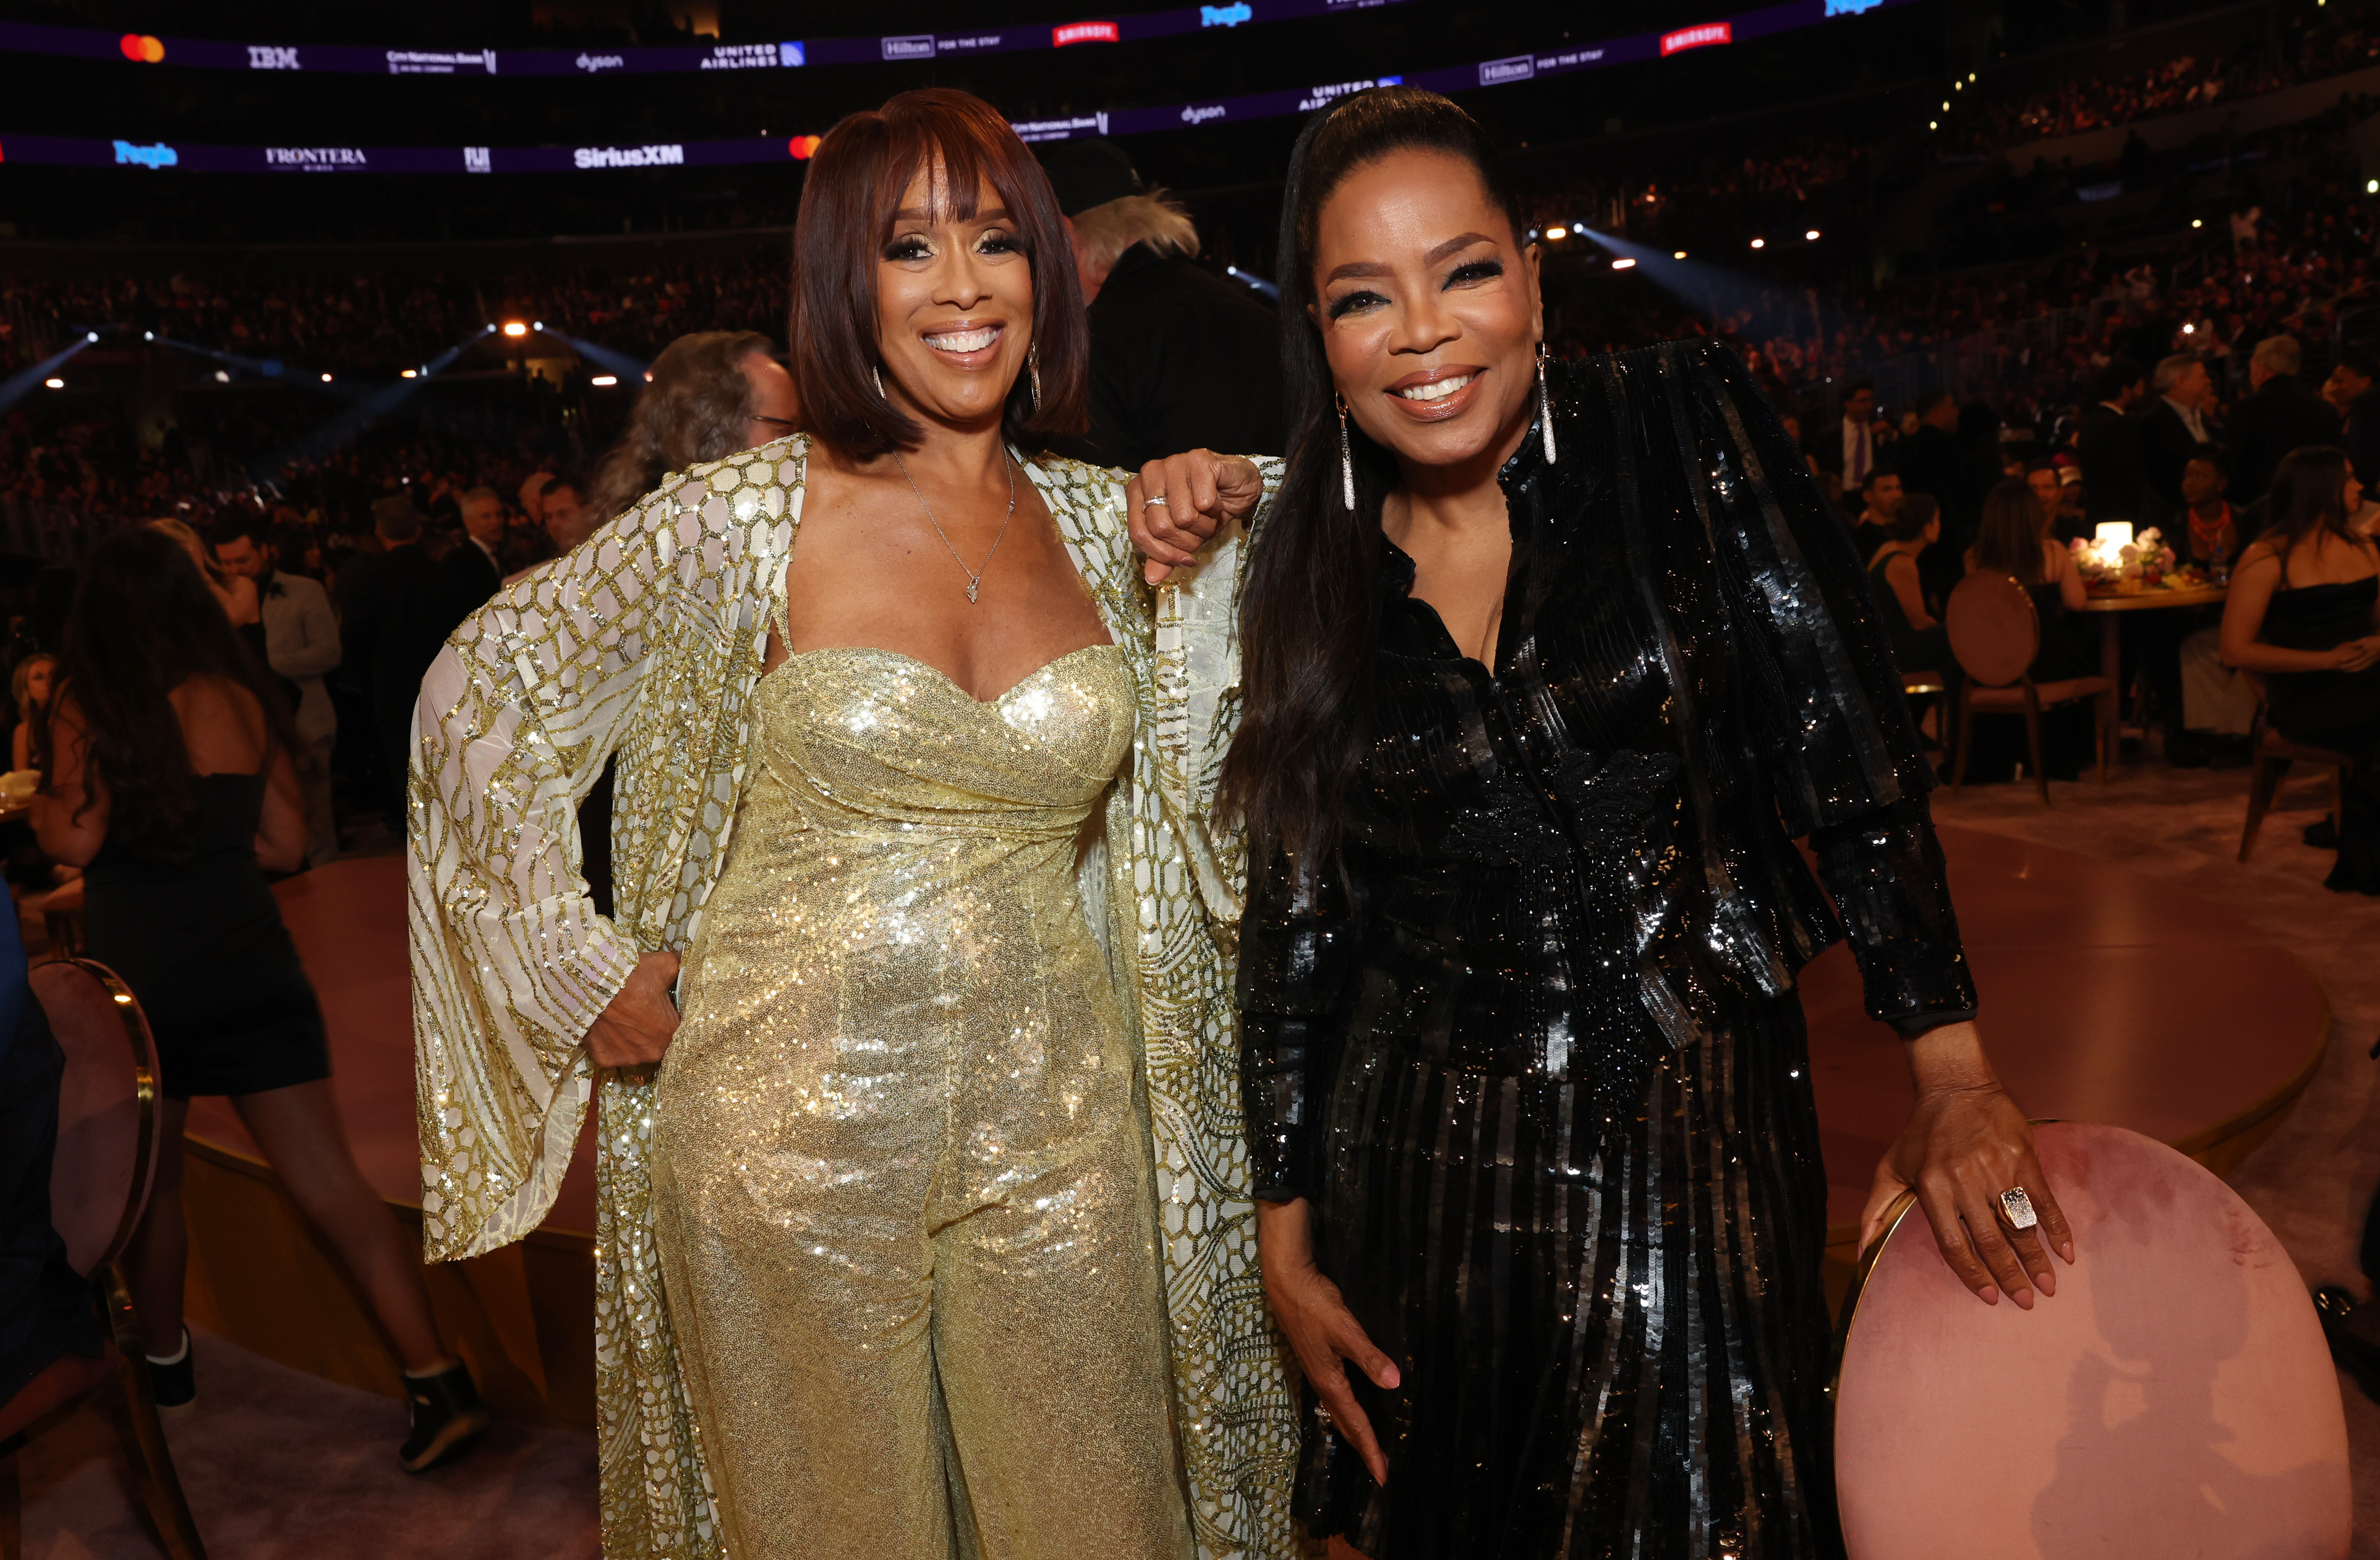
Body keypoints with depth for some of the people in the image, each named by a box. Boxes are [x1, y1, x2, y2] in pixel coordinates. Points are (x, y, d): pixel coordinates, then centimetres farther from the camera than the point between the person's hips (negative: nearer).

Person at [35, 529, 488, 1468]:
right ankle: (438, 1380, -5)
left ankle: (164, 1358, 37)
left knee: (150, 1179, 19)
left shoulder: (91, 707, -4)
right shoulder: (242, 699, 6)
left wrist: (34, 806, 10)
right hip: (251, 963, 3)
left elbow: (76, 839, -11)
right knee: (330, 1179, 0)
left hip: (141, 978, -2)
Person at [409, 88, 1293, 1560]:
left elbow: (1196, 785, 13)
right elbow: (480, 693, 0)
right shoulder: (749, 516, -8)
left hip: (1055, 1131, 3)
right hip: (798, 1125, -3)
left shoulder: (1105, 520, 3)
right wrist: (586, 973, -3)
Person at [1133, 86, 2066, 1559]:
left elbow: (1855, 753, -8)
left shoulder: (1687, 429, -7)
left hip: (1694, 1123, -2)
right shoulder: (1312, 571, 0)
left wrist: (1957, 1077, -12)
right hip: (1423, 1159, 2)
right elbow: (1295, 919, 2)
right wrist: (1286, 1232, 4)